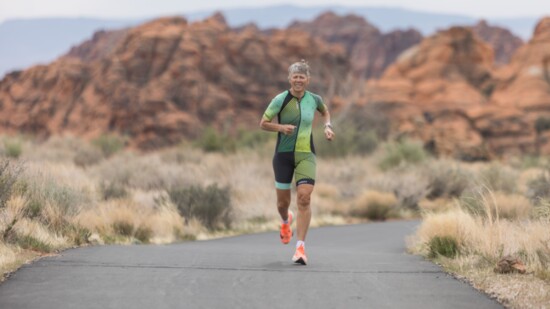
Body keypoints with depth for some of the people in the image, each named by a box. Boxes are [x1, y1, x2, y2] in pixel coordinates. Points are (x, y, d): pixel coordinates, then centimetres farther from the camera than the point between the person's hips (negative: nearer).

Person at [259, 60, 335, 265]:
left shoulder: (314, 99, 2)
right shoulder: (280, 100, -7)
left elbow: (325, 111, 26)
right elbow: (263, 123, -3)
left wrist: (327, 126, 8)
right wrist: (280, 127, -20)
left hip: (306, 155, 1)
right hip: (283, 155, -1)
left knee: (304, 198, -16)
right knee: (283, 201, 8)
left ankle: (300, 247, -14)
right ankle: (286, 221, 47)